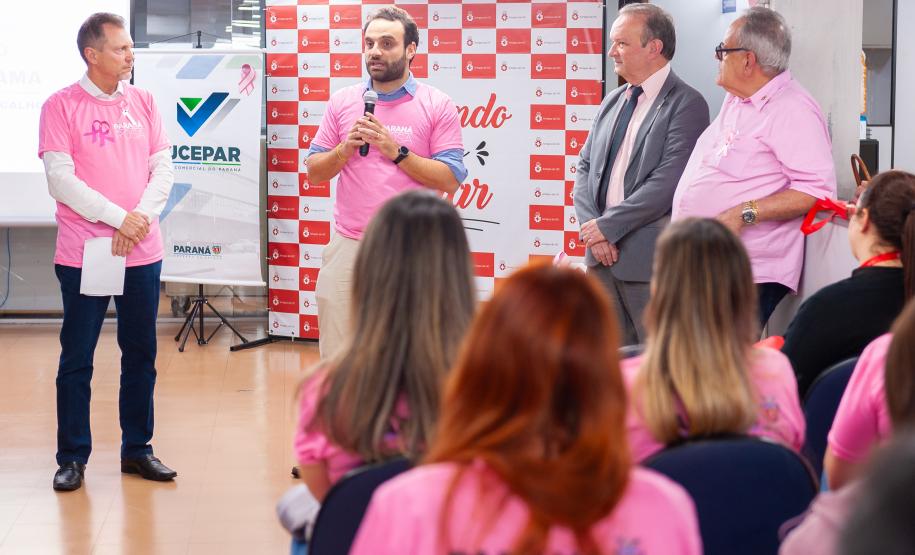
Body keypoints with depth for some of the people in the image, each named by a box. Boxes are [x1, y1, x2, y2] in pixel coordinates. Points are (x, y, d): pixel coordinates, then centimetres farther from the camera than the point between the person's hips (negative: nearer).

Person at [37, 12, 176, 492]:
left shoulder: (143, 103, 8)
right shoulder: (61, 106, -5)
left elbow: (163, 167, 6)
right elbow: (60, 178, -12)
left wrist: (142, 215, -12)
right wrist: (118, 219, -16)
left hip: (142, 252, 4)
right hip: (84, 253, -4)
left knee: (141, 354, 10)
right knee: (77, 357, 3)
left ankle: (137, 448, 22)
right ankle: (72, 457, 12)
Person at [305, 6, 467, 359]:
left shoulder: (437, 106, 1)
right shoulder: (342, 102, 10)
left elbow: (450, 180, -5)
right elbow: (314, 173, 11)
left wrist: (397, 151, -14)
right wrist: (345, 148, -8)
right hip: (348, 249, 3)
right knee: (338, 356, 4)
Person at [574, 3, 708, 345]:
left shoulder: (686, 104, -9)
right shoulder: (612, 102, 15)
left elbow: (667, 182, -17)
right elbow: (585, 167, 13)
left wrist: (607, 226, -13)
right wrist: (593, 229, -3)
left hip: (649, 257, -7)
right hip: (602, 253, 7)